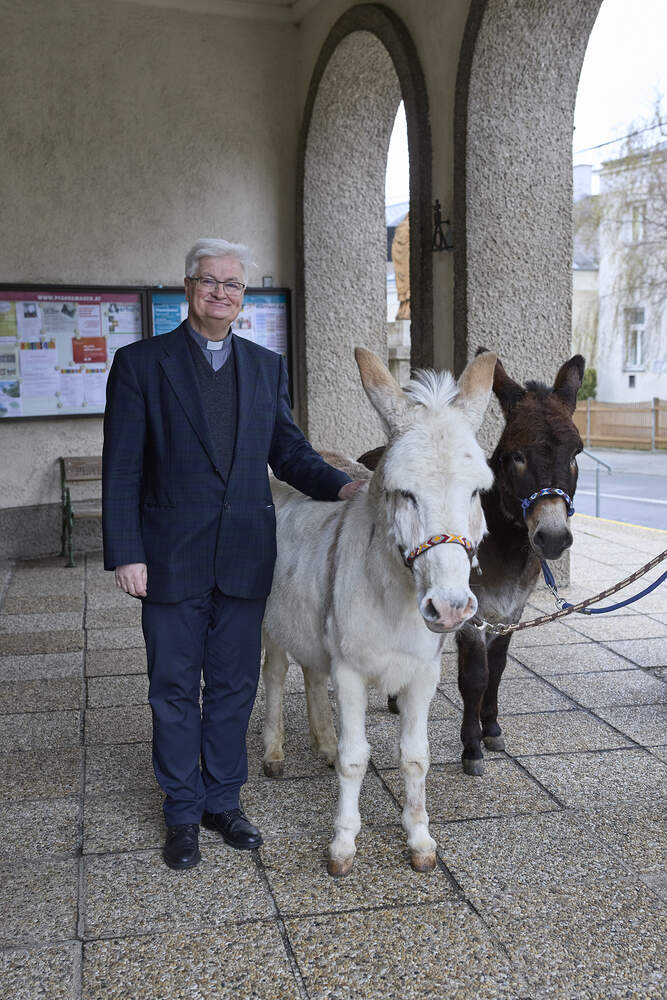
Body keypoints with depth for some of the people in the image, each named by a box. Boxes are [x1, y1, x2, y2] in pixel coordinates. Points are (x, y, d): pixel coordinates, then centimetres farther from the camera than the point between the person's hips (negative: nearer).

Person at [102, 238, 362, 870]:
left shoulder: (266, 366, 9)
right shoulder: (140, 363, -2)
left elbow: (288, 452, 11)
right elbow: (122, 469, -5)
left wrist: (340, 487, -7)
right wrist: (125, 554, -11)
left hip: (244, 558, 3)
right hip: (171, 561, -3)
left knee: (234, 686, 13)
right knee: (175, 689, 9)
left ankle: (223, 800, 31)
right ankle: (183, 813, 25)